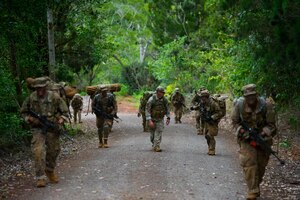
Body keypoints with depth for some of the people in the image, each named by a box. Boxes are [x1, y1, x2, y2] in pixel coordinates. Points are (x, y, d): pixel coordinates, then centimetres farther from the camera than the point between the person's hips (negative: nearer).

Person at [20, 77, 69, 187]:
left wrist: (61, 119, -18)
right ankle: (40, 178, -10)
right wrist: (29, 118, -10)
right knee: (38, 152, -15)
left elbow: (64, 111, 1)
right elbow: (23, 111, 9)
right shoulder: (31, 98, -6)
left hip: (52, 129, 1)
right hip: (37, 129, -1)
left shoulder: (55, 97, -9)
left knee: (53, 151, 12)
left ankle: (49, 171, 39)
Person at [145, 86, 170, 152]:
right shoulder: (151, 100, -21)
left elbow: (167, 109, 7)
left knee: (159, 132, -13)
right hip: (152, 119, -2)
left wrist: (168, 118, 2)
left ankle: (156, 146, -13)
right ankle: (154, 143, 35)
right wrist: (149, 121, -30)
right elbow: (147, 110, -22)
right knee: (152, 134, 9)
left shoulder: (164, 100, -8)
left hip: (160, 119, 2)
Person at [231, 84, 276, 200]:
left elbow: (271, 125, -11)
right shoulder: (239, 105, -14)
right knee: (249, 163, -15)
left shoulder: (266, 106, -18)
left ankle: (256, 185, 35)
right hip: (246, 138, -1)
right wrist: (243, 132, -16)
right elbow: (235, 121, 0)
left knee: (261, 165, 11)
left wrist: (261, 136, -24)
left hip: (262, 138, 1)